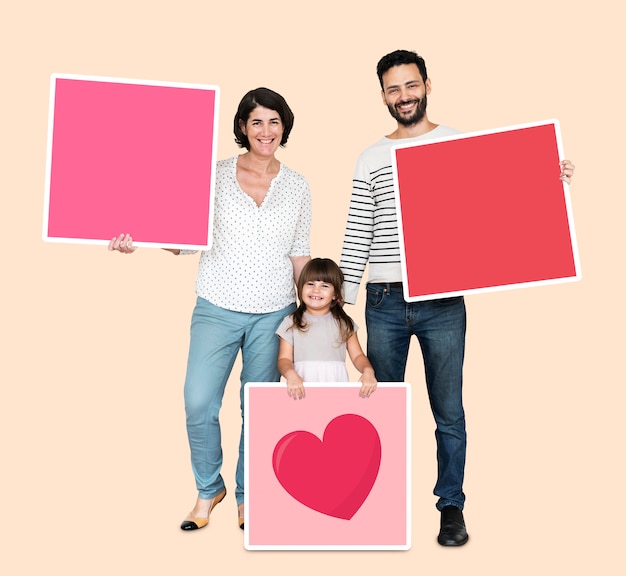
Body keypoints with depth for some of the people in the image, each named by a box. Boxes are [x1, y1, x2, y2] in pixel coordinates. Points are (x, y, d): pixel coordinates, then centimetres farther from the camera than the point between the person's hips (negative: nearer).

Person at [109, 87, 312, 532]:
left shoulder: (297, 186, 6)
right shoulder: (216, 174, 1)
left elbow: (300, 255, 9)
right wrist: (137, 241, -15)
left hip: (274, 312, 1)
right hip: (218, 307, -1)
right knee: (199, 403, -6)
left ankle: (247, 495, 29)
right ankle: (209, 489, 21)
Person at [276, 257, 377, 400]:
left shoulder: (344, 323, 13)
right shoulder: (291, 323, 10)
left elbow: (357, 356, 10)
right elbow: (284, 359, 4)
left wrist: (368, 371, -11)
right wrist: (291, 375, -17)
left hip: (336, 382, 1)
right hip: (302, 389, -1)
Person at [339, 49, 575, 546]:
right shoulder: (371, 160, 7)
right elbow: (357, 237, 6)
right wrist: (341, 301, 1)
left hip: (443, 302, -1)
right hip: (385, 302, 2)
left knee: (449, 411, 7)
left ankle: (452, 506, 23)